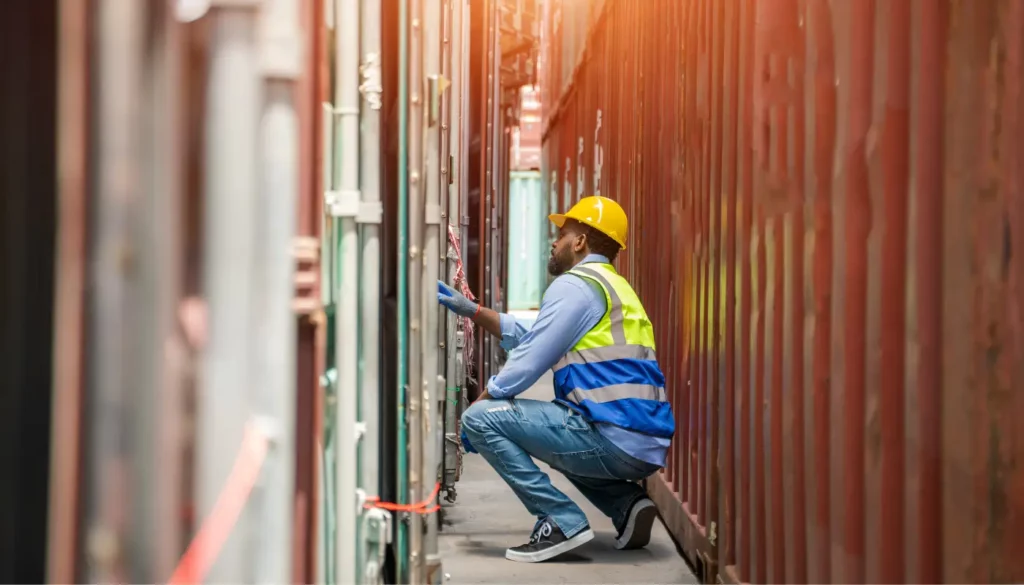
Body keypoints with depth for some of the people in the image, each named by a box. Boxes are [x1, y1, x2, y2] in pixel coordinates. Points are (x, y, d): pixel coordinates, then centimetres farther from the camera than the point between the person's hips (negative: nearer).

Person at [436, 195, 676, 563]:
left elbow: (526, 364, -9)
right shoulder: (612, 286, 24)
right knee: (557, 427, 39)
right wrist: (470, 310, 32)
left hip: (614, 439, -10)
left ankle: (561, 522, -12)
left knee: (481, 419, -8)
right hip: (647, 446, 10)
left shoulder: (575, 285, -5)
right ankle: (627, 503, 14)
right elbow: (528, 338, 30)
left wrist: (476, 404, 5)